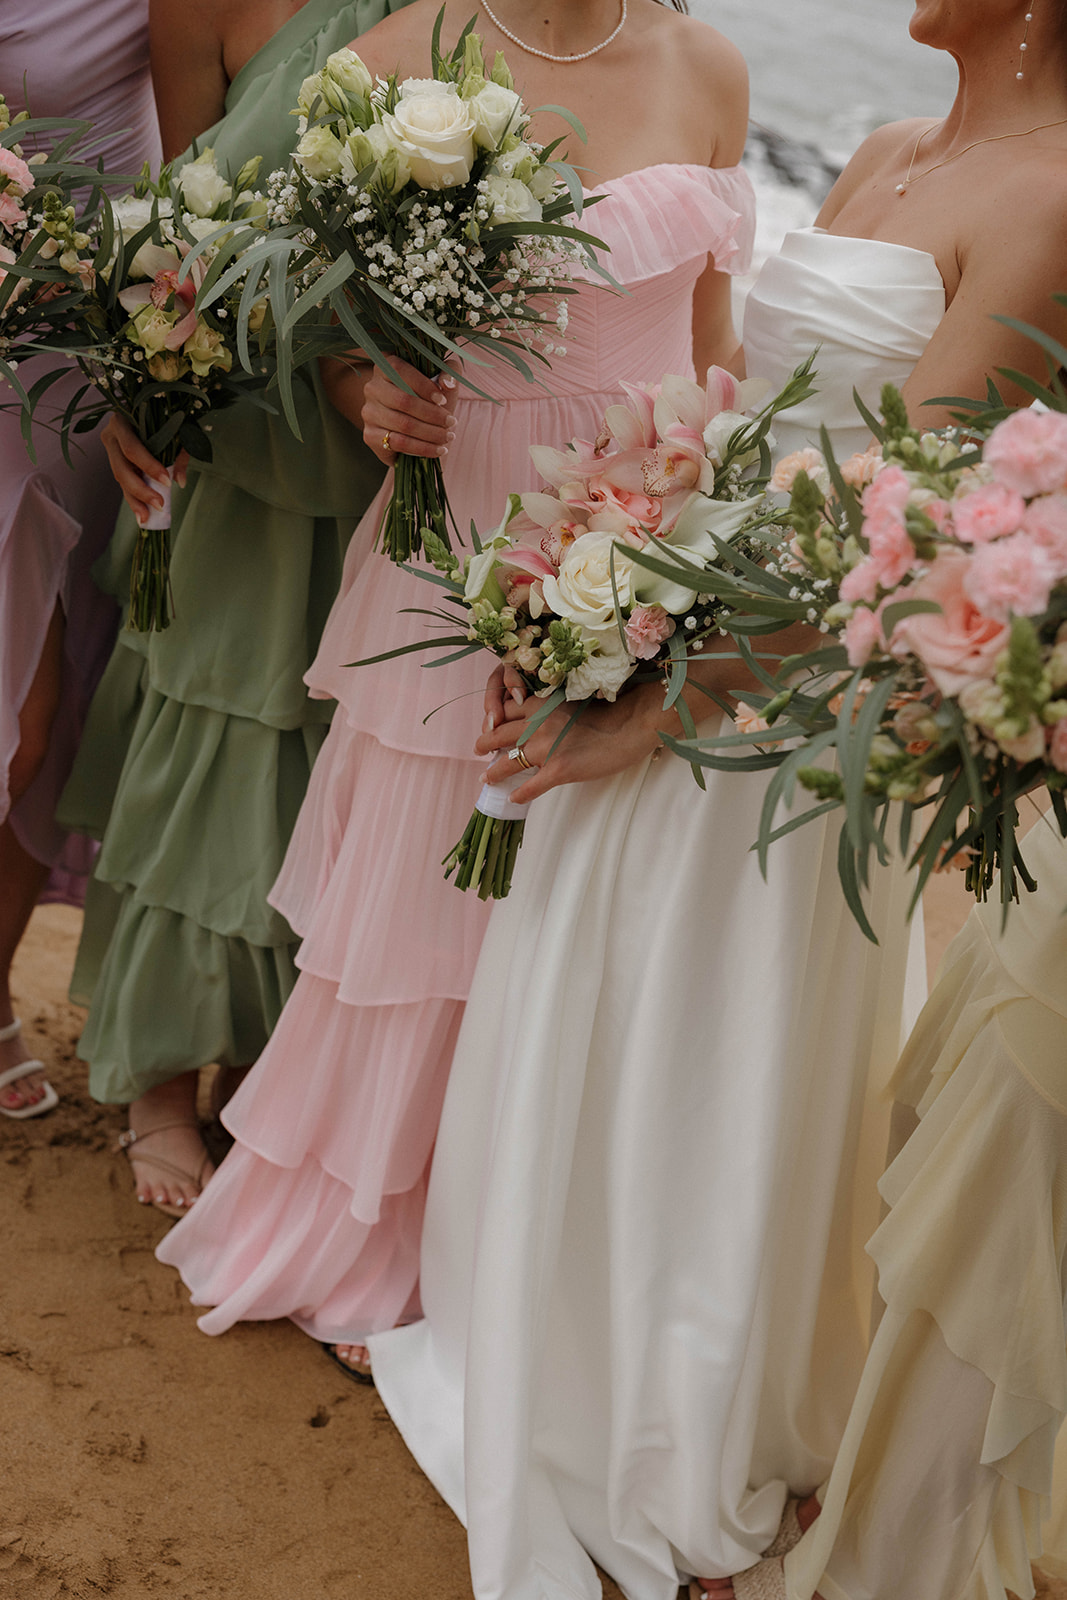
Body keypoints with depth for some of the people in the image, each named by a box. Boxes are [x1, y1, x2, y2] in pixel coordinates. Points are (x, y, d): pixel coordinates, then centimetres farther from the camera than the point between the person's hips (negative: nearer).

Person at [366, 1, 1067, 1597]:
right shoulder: (882, 159, 10)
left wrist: (657, 709, -18)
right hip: (667, 630, 7)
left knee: (715, 1059, 8)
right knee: (576, 1018, 19)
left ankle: (676, 1431, 33)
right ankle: (543, 1335, 43)